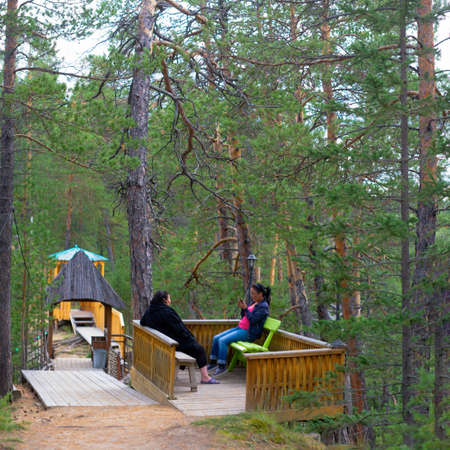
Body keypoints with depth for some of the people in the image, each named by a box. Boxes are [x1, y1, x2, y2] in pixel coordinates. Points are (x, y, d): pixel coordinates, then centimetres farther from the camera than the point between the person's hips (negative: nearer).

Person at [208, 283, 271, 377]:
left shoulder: (263, 306, -11)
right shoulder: (255, 303, 16)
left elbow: (252, 320, -20)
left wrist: (245, 308, -15)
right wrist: (242, 308, 1)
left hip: (248, 333, -9)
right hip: (240, 328, 9)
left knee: (222, 341, -23)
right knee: (216, 338, 0)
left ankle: (222, 366, -14)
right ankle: (213, 362, 8)